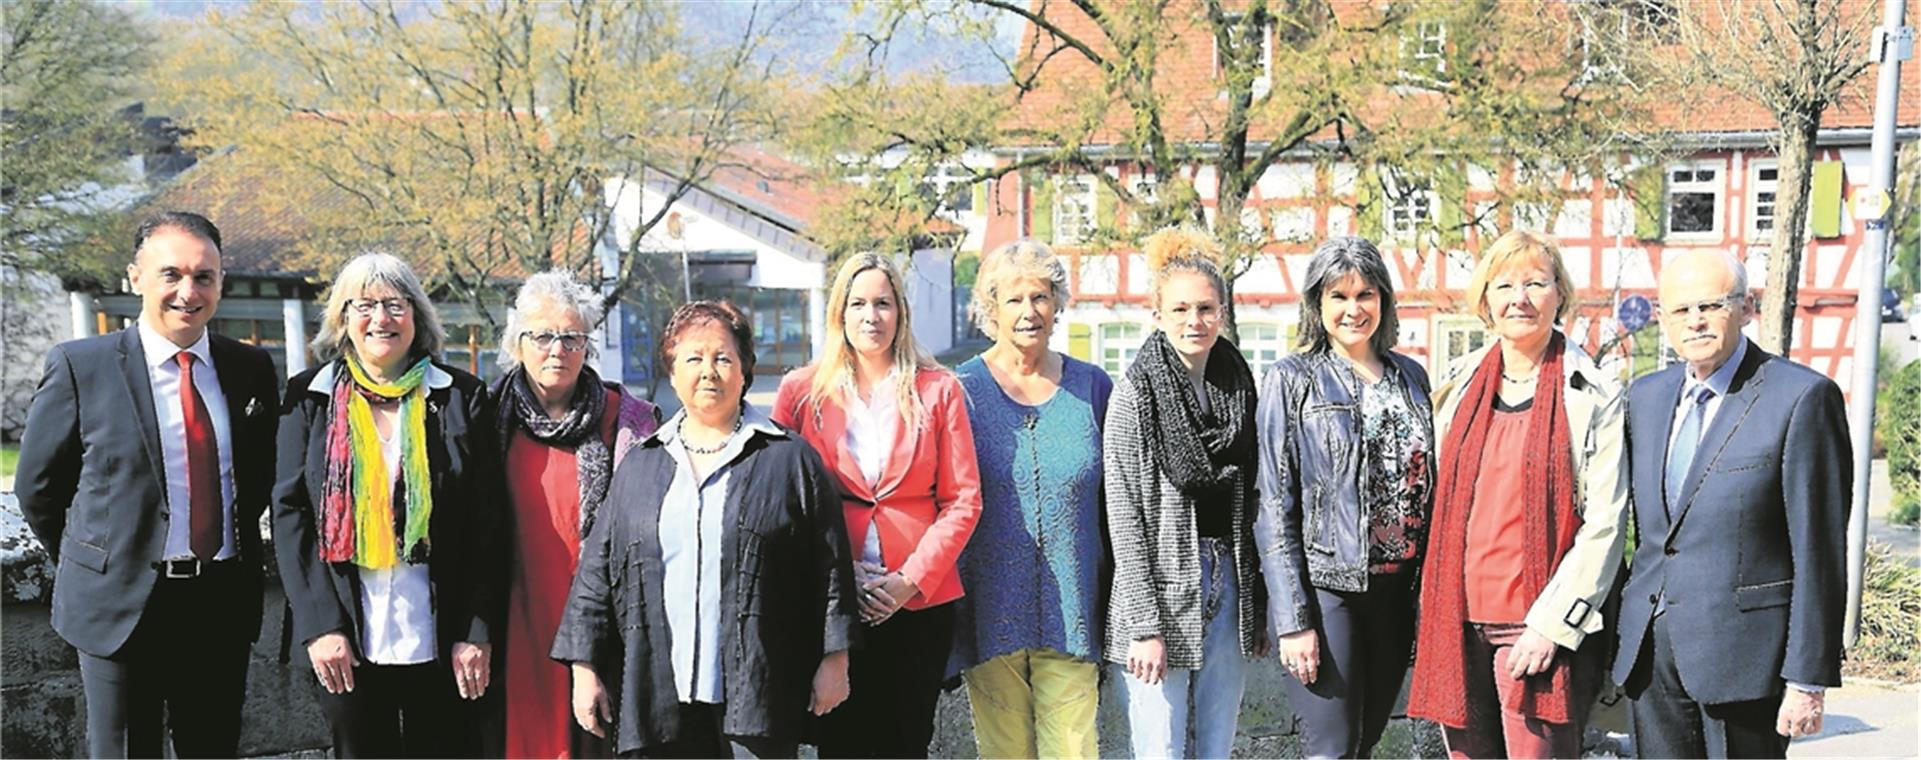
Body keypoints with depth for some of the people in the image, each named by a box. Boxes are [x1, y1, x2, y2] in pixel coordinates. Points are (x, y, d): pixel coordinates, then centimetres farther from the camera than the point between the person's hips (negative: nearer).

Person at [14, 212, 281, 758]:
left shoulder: (251, 368, 3)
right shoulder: (79, 367, -6)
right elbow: (37, 487, 2)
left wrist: (237, 553, 11)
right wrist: (94, 568, 7)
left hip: (224, 605, 3)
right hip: (120, 605, -3)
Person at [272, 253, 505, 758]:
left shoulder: (461, 397, 3)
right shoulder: (309, 397, 5)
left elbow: (486, 524, 1)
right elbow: (289, 513, 2)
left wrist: (477, 632, -5)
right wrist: (318, 625, -7)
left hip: (439, 641, -1)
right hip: (347, 642, 1)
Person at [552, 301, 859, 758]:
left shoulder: (790, 459, 4)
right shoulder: (639, 467, 13)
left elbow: (829, 565, 3)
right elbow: (597, 571, 12)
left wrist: (834, 659, 0)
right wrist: (585, 667, 7)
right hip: (657, 695, 3)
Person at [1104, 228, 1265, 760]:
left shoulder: (1240, 386, 8)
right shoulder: (1136, 391, -7)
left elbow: (1249, 506, 13)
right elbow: (1124, 516, -11)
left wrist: (1258, 608, 11)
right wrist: (1144, 626, -15)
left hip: (1227, 585, 5)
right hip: (1161, 588, -5)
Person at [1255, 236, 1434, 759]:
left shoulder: (1410, 376, 11)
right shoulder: (1291, 381, -4)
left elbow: (1426, 483, 15)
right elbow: (1274, 508, -8)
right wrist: (1293, 619, -13)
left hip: (1396, 590, 5)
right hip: (1326, 588, -5)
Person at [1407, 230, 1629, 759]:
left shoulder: (1594, 397, -3)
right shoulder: (1459, 388, 11)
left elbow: (1604, 525, -8)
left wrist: (1551, 625, -14)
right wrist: (1433, 608, 11)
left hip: (1541, 629, -4)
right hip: (1458, 621, 5)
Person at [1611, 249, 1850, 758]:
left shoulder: (1803, 397, -8)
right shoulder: (1646, 396, 11)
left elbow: (1820, 553, -10)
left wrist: (1808, 678, -12)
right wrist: (1617, 638, 11)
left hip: (1743, 653, -5)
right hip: (1649, 651, 6)